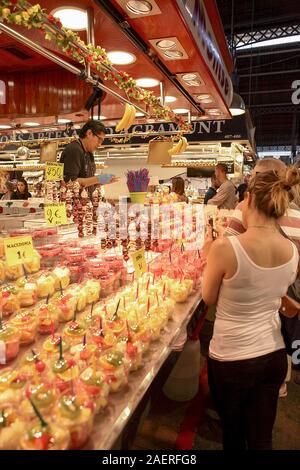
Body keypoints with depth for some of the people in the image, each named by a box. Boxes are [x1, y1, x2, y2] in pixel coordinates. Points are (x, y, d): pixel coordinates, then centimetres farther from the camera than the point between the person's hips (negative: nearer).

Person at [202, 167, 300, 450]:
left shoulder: (225, 247, -24)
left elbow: (209, 298, -8)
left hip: (231, 359, -4)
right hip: (274, 355, 4)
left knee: (232, 433, 24)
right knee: (261, 439, 23)